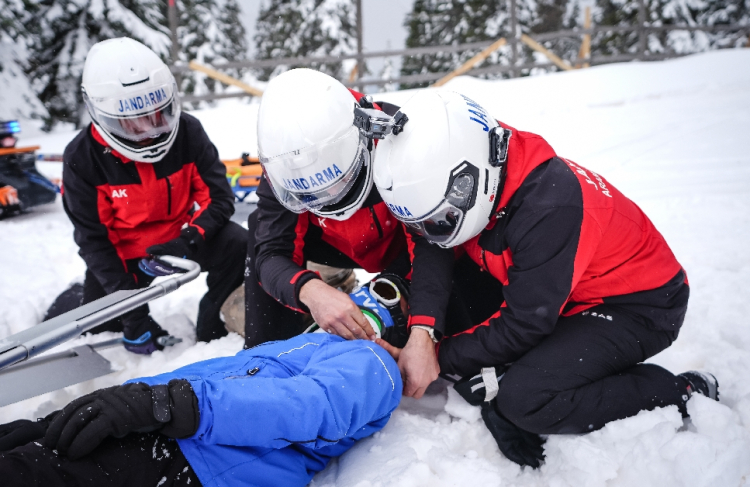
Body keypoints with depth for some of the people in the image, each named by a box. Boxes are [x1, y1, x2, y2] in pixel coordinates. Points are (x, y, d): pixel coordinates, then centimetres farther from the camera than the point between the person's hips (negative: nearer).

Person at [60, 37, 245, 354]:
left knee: (238, 245, -25)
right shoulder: (82, 159, -19)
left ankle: (211, 327, -4)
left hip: (181, 235, 0)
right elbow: (93, 238, -15)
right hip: (124, 253, 0)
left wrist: (189, 241, -33)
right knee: (98, 327, 1)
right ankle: (78, 298, 38)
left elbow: (219, 197, -14)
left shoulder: (187, 132, -17)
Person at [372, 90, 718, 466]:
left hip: (638, 306, -7)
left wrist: (441, 357, -20)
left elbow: (524, 323, -28)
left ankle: (682, 393, -6)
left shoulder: (549, 206, -35)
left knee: (526, 397, -24)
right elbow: (431, 251, -15)